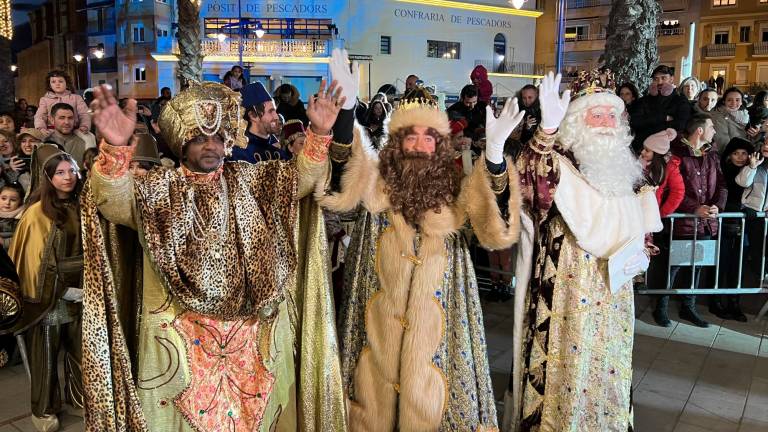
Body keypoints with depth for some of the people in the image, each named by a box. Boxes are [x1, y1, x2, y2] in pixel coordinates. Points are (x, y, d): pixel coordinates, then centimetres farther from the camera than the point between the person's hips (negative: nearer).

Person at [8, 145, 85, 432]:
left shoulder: (80, 208, 4)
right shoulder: (37, 213, -10)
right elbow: (33, 260, -9)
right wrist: (61, 290, -12)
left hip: (78, 291, 4)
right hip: (49, 294, -4)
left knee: (78, 347, 13)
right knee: (47, 352, 7)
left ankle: (78, 396, 31)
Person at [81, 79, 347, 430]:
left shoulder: (246, 179, 5)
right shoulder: (159, 187, -4)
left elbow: (301, 176, -2)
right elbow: (115, 200, -22)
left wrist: (319, 134, -21)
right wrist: (115, 148, -42)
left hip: (251, 332, 3)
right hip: (181, 333, -2)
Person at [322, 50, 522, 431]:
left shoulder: (454, 190, -3)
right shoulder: (377, 182, -3)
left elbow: (496, 228, -19)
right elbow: (340, 183, -24)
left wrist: (494, 151, -34)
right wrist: (347, 105, -39)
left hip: (432, 318, 0)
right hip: (379, 316, 1)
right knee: (377, 397, 16)